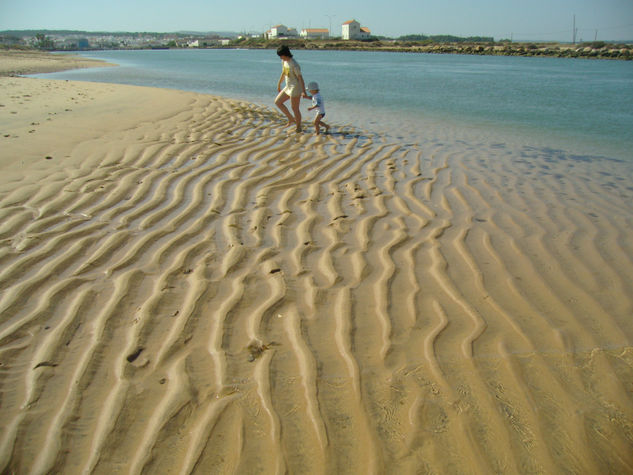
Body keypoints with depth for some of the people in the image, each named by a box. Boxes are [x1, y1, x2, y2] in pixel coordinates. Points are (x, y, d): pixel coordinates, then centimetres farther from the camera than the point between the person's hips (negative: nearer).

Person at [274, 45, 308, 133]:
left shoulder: (294, 65, -23)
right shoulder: (284, 61, 4)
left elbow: (300, 78, -23)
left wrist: (304, 92, -24)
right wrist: (279, 85, 25)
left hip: (295, 88, -9)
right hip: (288, 87, 9)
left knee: (294, 108, 0)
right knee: (277, 102, 10)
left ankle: (298, 127, 20)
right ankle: (291, 119, 15)